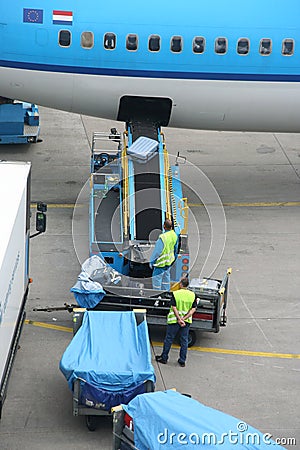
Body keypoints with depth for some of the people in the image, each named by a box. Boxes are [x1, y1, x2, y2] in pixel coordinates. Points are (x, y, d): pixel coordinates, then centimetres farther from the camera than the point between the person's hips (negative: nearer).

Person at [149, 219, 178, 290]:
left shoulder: (162, 238, -31)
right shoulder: (174, 235, -8)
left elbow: (157, 251, -24)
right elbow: (175, 248, 8)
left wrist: (151, 262, -12)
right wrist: (173, 256, 26)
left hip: (161, 262, -8)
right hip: (169, 261, 8)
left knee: (156, 277, 6)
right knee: (166, 275, 23)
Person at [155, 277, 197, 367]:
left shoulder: (175, 294, -12)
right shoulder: (193, 295, -2)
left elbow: (174, 307, -16)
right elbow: (193, 309, -6)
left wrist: (179, 319, -15)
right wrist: (184, 319, -11)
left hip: (174, 320, -3)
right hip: (187, 321, 3)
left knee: (169, 339, 10)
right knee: (184, 340, 11)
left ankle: (164, 358, 20)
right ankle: (182, 361, 14)